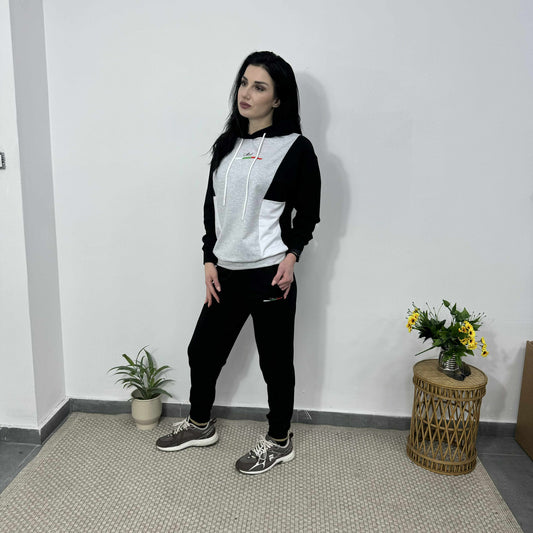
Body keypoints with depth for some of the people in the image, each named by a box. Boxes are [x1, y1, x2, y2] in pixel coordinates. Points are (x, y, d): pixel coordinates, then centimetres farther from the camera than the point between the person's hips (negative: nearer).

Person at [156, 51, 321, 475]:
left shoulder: (296, 148, -6)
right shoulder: (227, 144, 11)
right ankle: (200, 426, 41)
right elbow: (212, 206, 12)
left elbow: (308, 213, -1)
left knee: (275, 361, 9)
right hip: (227, 273, 6)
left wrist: (291, 256, -13)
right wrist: (210, 260, 6)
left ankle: (279, 442, 31)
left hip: (270, 275, -6)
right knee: (203, 349, 16)